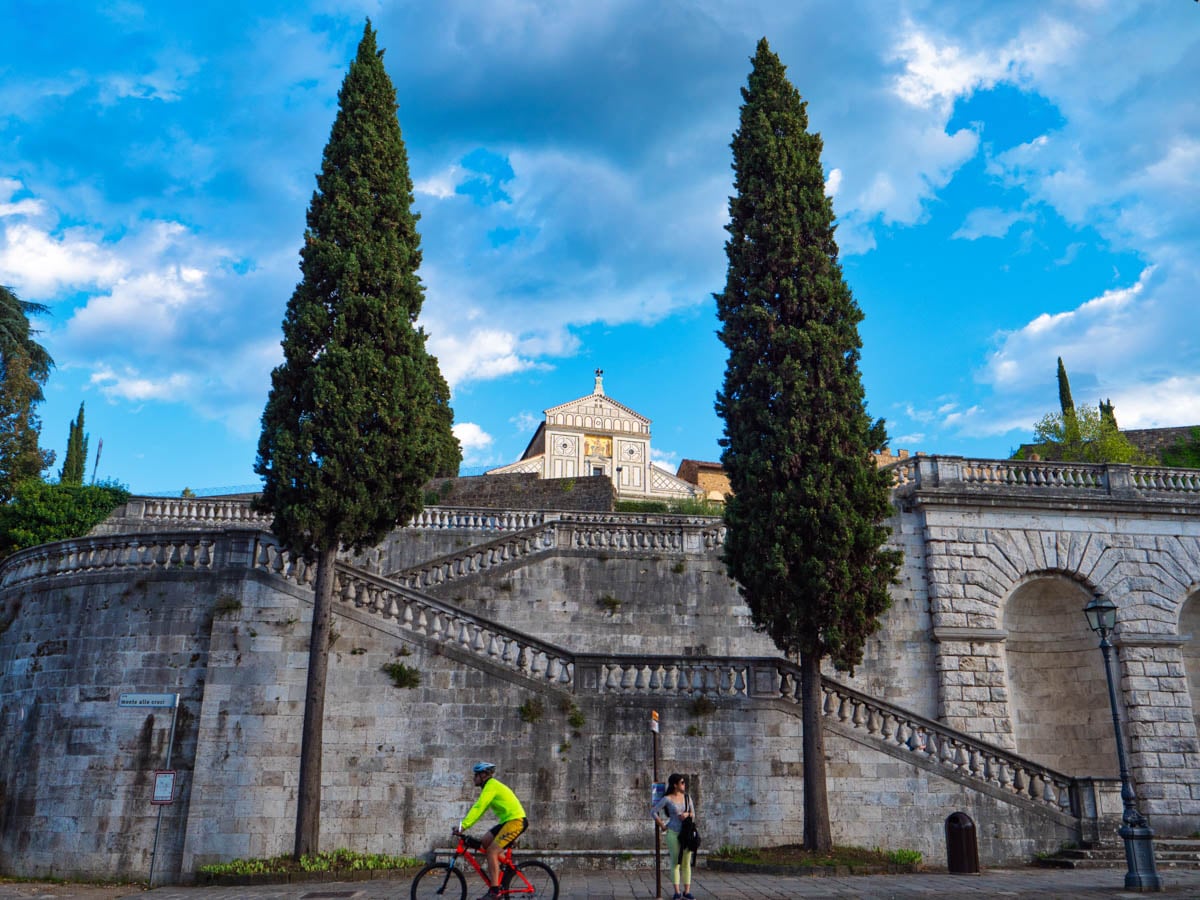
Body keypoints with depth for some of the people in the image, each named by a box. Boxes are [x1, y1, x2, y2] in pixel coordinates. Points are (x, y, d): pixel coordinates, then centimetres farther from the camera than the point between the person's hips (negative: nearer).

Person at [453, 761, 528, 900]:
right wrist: (464, 824, 10)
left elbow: (478, 808, -21)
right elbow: (479, 808, 18)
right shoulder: (492, 785, 18)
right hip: (508, 820, 10)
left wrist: (463, 826, -24)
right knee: (484, 842, 8)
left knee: (491, 851, -14)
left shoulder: (491, 786, -12)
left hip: (516, 821, -10)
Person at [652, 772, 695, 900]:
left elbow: (693, 816, 11)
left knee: (686, 863, 4)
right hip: (673, 833, -4)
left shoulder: (687, 797, 7)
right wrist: (662, 826, -5)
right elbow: (654, 812, -8)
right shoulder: (667, 799, -7)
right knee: (675, 862, 0)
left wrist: (687, 814, -11)